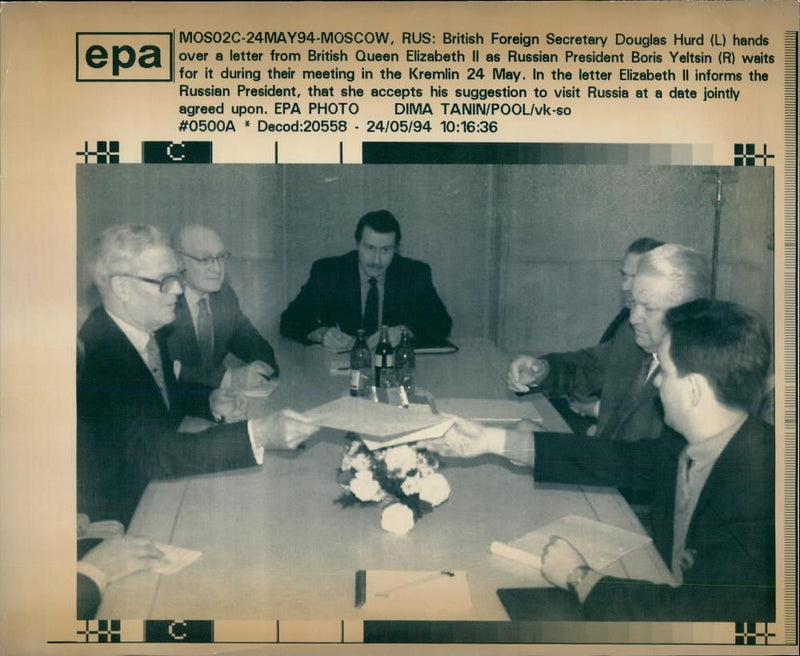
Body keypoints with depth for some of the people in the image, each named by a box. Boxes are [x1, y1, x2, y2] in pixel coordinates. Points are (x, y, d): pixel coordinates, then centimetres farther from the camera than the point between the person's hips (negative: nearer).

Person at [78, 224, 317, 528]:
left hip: (158, 483, 8)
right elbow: (154, 455, -34)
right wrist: (258, 434, -41)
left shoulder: (150, 331, -1)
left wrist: (209, 401, -2)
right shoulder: (98, 355, -28)